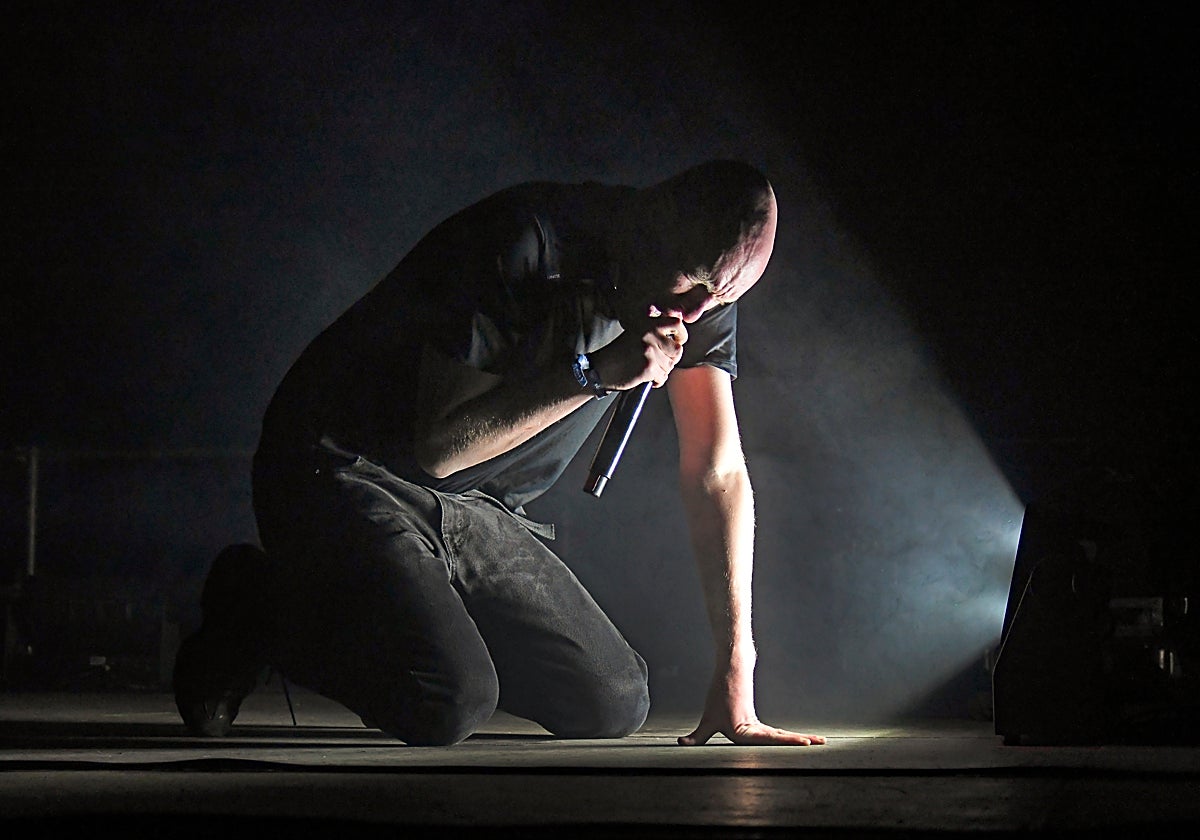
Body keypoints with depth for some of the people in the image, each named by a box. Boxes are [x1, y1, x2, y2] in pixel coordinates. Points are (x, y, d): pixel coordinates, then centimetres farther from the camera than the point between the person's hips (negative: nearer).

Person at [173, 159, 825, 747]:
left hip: (474, 511, 7)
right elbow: (438, 444, -24)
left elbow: (718, 472, -4)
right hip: (343, 475, -7)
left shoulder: (704, 292, -3)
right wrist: (597, 373, -29)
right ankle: (264, 609, 0)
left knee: (616, 704, -5)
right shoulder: (522, 243, -25)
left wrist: (736, 675, -11)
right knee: (449, 703, -28)